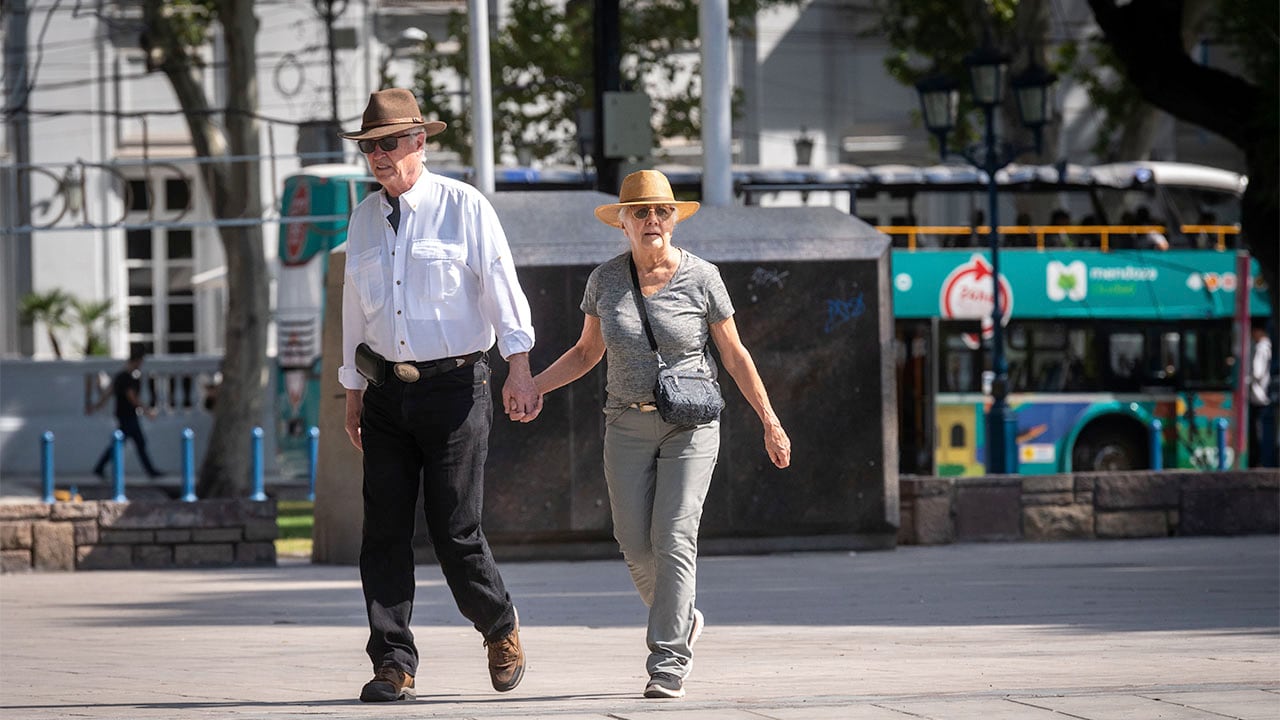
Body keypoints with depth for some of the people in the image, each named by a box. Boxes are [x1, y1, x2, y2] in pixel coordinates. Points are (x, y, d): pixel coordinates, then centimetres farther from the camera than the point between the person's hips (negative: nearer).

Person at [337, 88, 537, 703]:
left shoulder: (464, 207, -2)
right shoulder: (363, 218, 12)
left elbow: (502, 285, -7)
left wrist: (519, 370, -16)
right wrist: (353, 391, 18)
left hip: (454, 387, -5)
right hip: (387, 392, 5)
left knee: (455, 530, -6)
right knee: (384, 531, -3)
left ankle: (499, 627, 20)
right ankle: (393, 666, -2)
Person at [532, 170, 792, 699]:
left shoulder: (700, 277, -6)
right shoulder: (605, 279, 1)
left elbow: (735, 356, 2)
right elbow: (587, 352, 13)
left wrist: (770, 423, 2)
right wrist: (530, 387, 1)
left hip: (690, 423, -3)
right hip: (628, 426, 3)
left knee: (674, 539, -12)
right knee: (636, 544, 0)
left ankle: (668, 665, -10)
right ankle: (682, 619, 29)